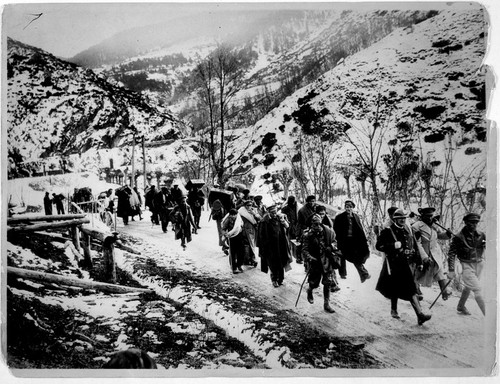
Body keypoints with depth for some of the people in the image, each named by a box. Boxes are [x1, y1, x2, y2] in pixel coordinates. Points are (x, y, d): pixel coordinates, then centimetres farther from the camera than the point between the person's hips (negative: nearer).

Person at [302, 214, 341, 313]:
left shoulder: (328, 232, -6)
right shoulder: (308, 235, -12)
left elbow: (334, 241, 9)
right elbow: (304, 250, -13)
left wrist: (332, 247, -14)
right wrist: (310, 258, -30)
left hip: (327, 261, 2)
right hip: (315, 261, -2)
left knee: (327, 283, 3)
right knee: (314, 283, 8)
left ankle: (326, 304, 16)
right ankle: (309, 290, 45)